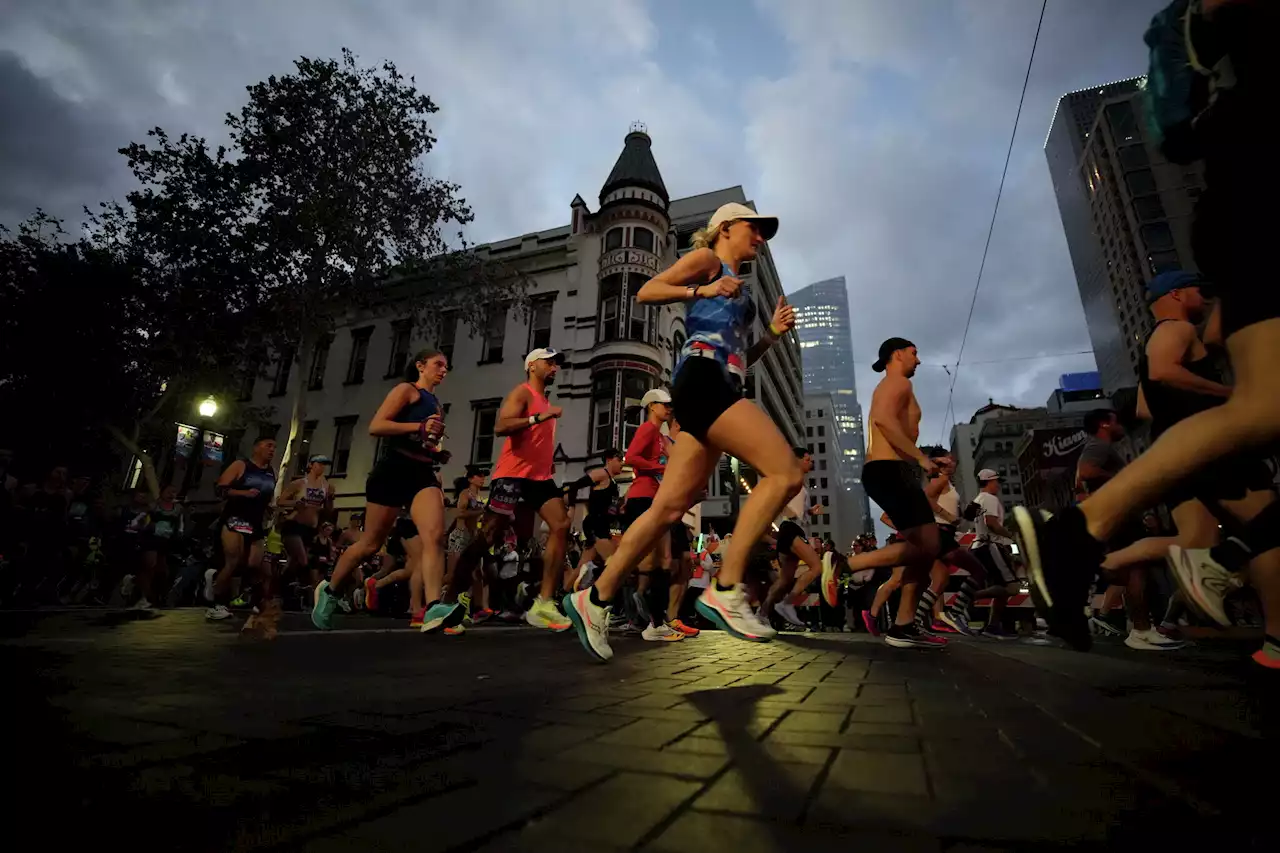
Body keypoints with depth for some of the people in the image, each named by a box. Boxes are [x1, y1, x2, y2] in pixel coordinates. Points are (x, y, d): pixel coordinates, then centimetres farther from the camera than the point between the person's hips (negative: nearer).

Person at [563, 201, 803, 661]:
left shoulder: (738, 288, 34)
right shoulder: (706, 258, 11)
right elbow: (646, 291, 0)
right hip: (702, 377, -9)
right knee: (786, 473, -18)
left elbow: (738, 357, 32)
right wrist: (702, 290, -10)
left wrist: (772, 334, 18)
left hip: (720, 386, 9)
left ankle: (595, 598, 7)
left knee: (669, 508, 1)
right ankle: (726, 590, -17)